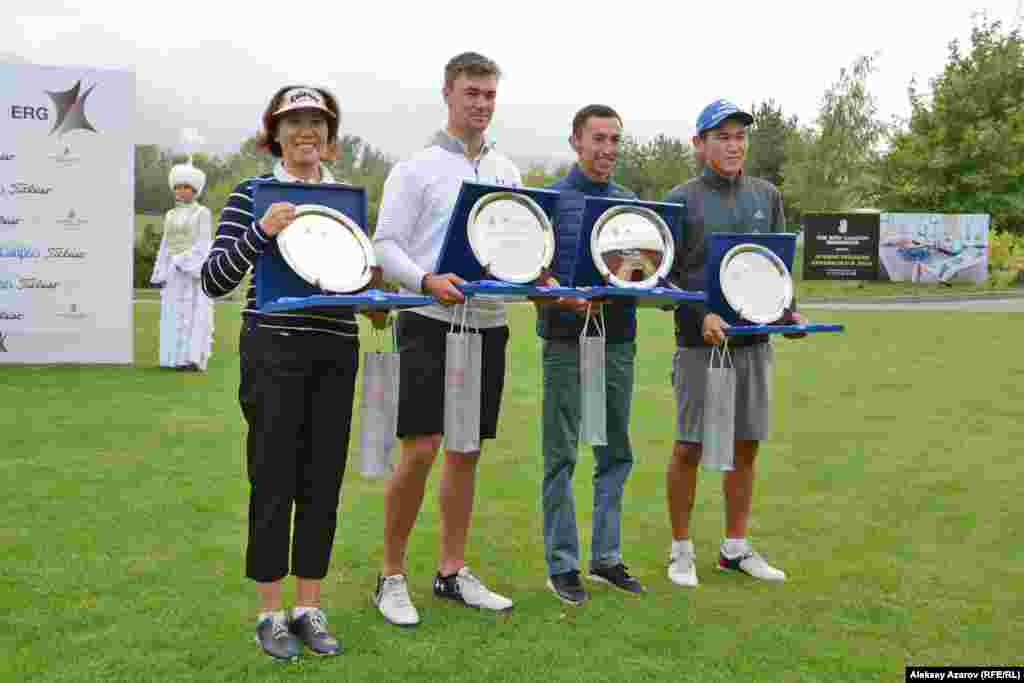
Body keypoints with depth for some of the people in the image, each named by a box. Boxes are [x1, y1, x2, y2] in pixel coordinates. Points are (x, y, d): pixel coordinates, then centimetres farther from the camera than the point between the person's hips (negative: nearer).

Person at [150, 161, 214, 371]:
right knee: (173, 314, 4)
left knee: (193, 313, -8)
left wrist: (183, 262, -19)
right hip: (172, 271, 6)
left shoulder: (202, 213, 0)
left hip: (193, 269, -6)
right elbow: (165, 245, 15)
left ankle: (192, 358, -9)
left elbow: (203, 243, -8)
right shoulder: (170, 215, 16)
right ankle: (176, 357, 8)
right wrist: (160, 274, 8)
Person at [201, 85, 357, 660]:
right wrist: (260, 231, -25)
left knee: (323, 479, 8)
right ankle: (271, 613, 17)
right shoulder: (252, 194, -2)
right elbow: (215, 281, -10)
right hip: (274, 348, -4)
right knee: (275, 480, 2)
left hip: (337, 351, 4)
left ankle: (310, 608, 21)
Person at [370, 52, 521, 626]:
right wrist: (427, 282, -25)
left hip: (489, 324, 5)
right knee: (421, 451, -8)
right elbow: (386, 246, -7)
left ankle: (453, 571, 22)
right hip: (432, 323, -5)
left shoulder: (508, 171, 13)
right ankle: (392, 575, 9)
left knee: (466, 451, 10)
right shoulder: (416, 169, -2)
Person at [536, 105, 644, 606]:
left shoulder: (631, 203, 13)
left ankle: (606, 555, 23)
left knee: (616, 454, 11)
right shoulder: (552, 199, -3)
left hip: (618, 339, 5)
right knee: (562, 456, 1)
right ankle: (562, 564, 11)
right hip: (568, 342, -5)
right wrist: (566, 301, -24)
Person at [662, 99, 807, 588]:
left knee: (746, 446, 9)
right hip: (700, 342, -4)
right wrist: (700, 316, -18)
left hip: (756, 340, 4)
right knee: (689, 447, 0)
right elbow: (665, 274, -5)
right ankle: (681, 550, 15)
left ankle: (736, 547, 23)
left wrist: (789, 310, -1)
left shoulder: (767, 196, 11)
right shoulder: (681, 200, -2)